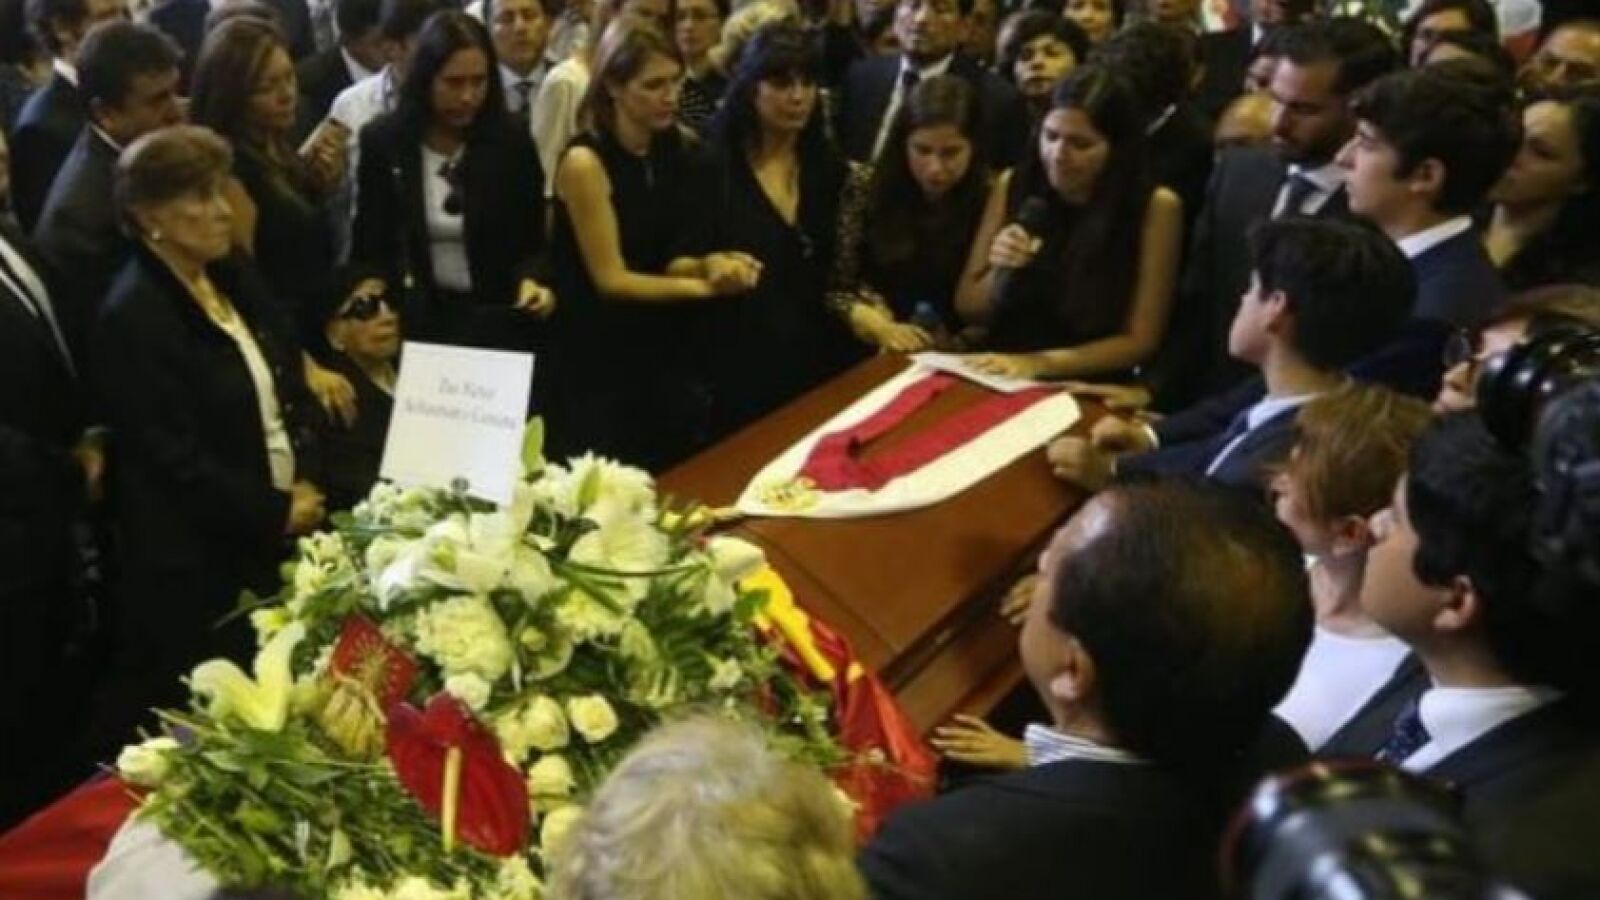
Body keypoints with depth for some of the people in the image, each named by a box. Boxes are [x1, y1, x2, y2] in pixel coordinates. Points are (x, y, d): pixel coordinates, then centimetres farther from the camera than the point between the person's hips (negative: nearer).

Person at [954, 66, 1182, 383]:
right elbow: (967, 307, 6)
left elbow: (1139, 341, -6)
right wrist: (998, 273, -13)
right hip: (1000, 377, 2)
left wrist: (1041, 363, -15)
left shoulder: (1154, 206, -8)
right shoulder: (1013, 185, 0)